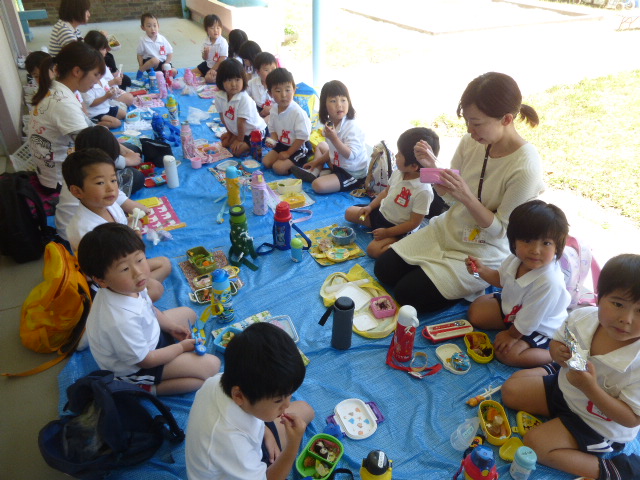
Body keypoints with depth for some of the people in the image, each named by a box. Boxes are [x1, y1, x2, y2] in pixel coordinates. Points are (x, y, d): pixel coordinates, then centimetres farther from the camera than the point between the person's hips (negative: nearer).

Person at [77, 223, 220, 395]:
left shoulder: (129, 288, -19)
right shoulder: (121, 321, -42)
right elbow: (145, 360, -25)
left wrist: (170, 326, 0)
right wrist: (181, 347, -13)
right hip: (135, 368, -8)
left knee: (188, 313, 23)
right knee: (211, 365, -13)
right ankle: (149, 388, -8)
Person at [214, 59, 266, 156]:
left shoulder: (244, 99, -31)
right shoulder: (219, 96, -13)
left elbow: (241, 121, -25)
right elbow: (222, 115, 3)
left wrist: (240, 140, -17)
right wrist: (229, 132, 11)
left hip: (255, 130, -7)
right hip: (236, 130, 8)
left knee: (236, 150, -18)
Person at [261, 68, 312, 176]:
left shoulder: (298, 112, -26)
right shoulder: (274, 110, -4)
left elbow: (302, 137, -23)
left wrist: (288, 153, -18)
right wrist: (273, 140, -14)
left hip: (299, 148, -8)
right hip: (282, 144, 8)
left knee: (278, 167, -19)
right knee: (266, 162, 4)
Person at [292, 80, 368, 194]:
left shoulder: (352, 126, -24)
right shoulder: (331, 123, 2)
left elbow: (350, 155, -31)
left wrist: (334, 139, -37)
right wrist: (317, 161, 17)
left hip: (353, 175, -9)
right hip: (338, 165, 9)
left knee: (318, 185, -28)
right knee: (321, 145, 27)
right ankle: (314, 172, 8)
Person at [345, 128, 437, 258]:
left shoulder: (423, 191, -30)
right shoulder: (398, 173, -9)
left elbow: (414, 223, -24)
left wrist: (387, 232, -22)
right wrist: (370, 207, 0)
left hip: (399, 229, -8)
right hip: (382, 212, 8)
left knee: (373, 249, -26)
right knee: (349, 213, 10)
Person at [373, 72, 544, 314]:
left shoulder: (526, 167, -27)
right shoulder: (470, 141, -10)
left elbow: (499, 229, -19)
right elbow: (450, 197, 0)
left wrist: (467, 197, -35)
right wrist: (432, 166, -19)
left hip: (483, 252, -6)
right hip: (446, 229, 6)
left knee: (407, 294, -9)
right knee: (383, 269, 4)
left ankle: (470, 290, 12)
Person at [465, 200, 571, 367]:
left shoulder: (548, 283, -41)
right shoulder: (516, 259, -20)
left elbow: (528, 321, -28)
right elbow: (502, 279, 5)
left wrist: (511, 335, -12)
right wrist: (482, 270, -13)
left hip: (539, 327, -7)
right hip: (512, 307, 7)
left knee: (507, 354, -19)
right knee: (475, 311, 4)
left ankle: (554, 356, -3)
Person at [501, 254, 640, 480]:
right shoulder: (582, 317, -21)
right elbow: (557, 341, 0)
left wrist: (590, 388, -39)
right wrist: (558, 353, -24)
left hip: (600, 423, -5)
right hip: (564, 387, 6)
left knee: (535, 443, -16)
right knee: (511, 390, 7)